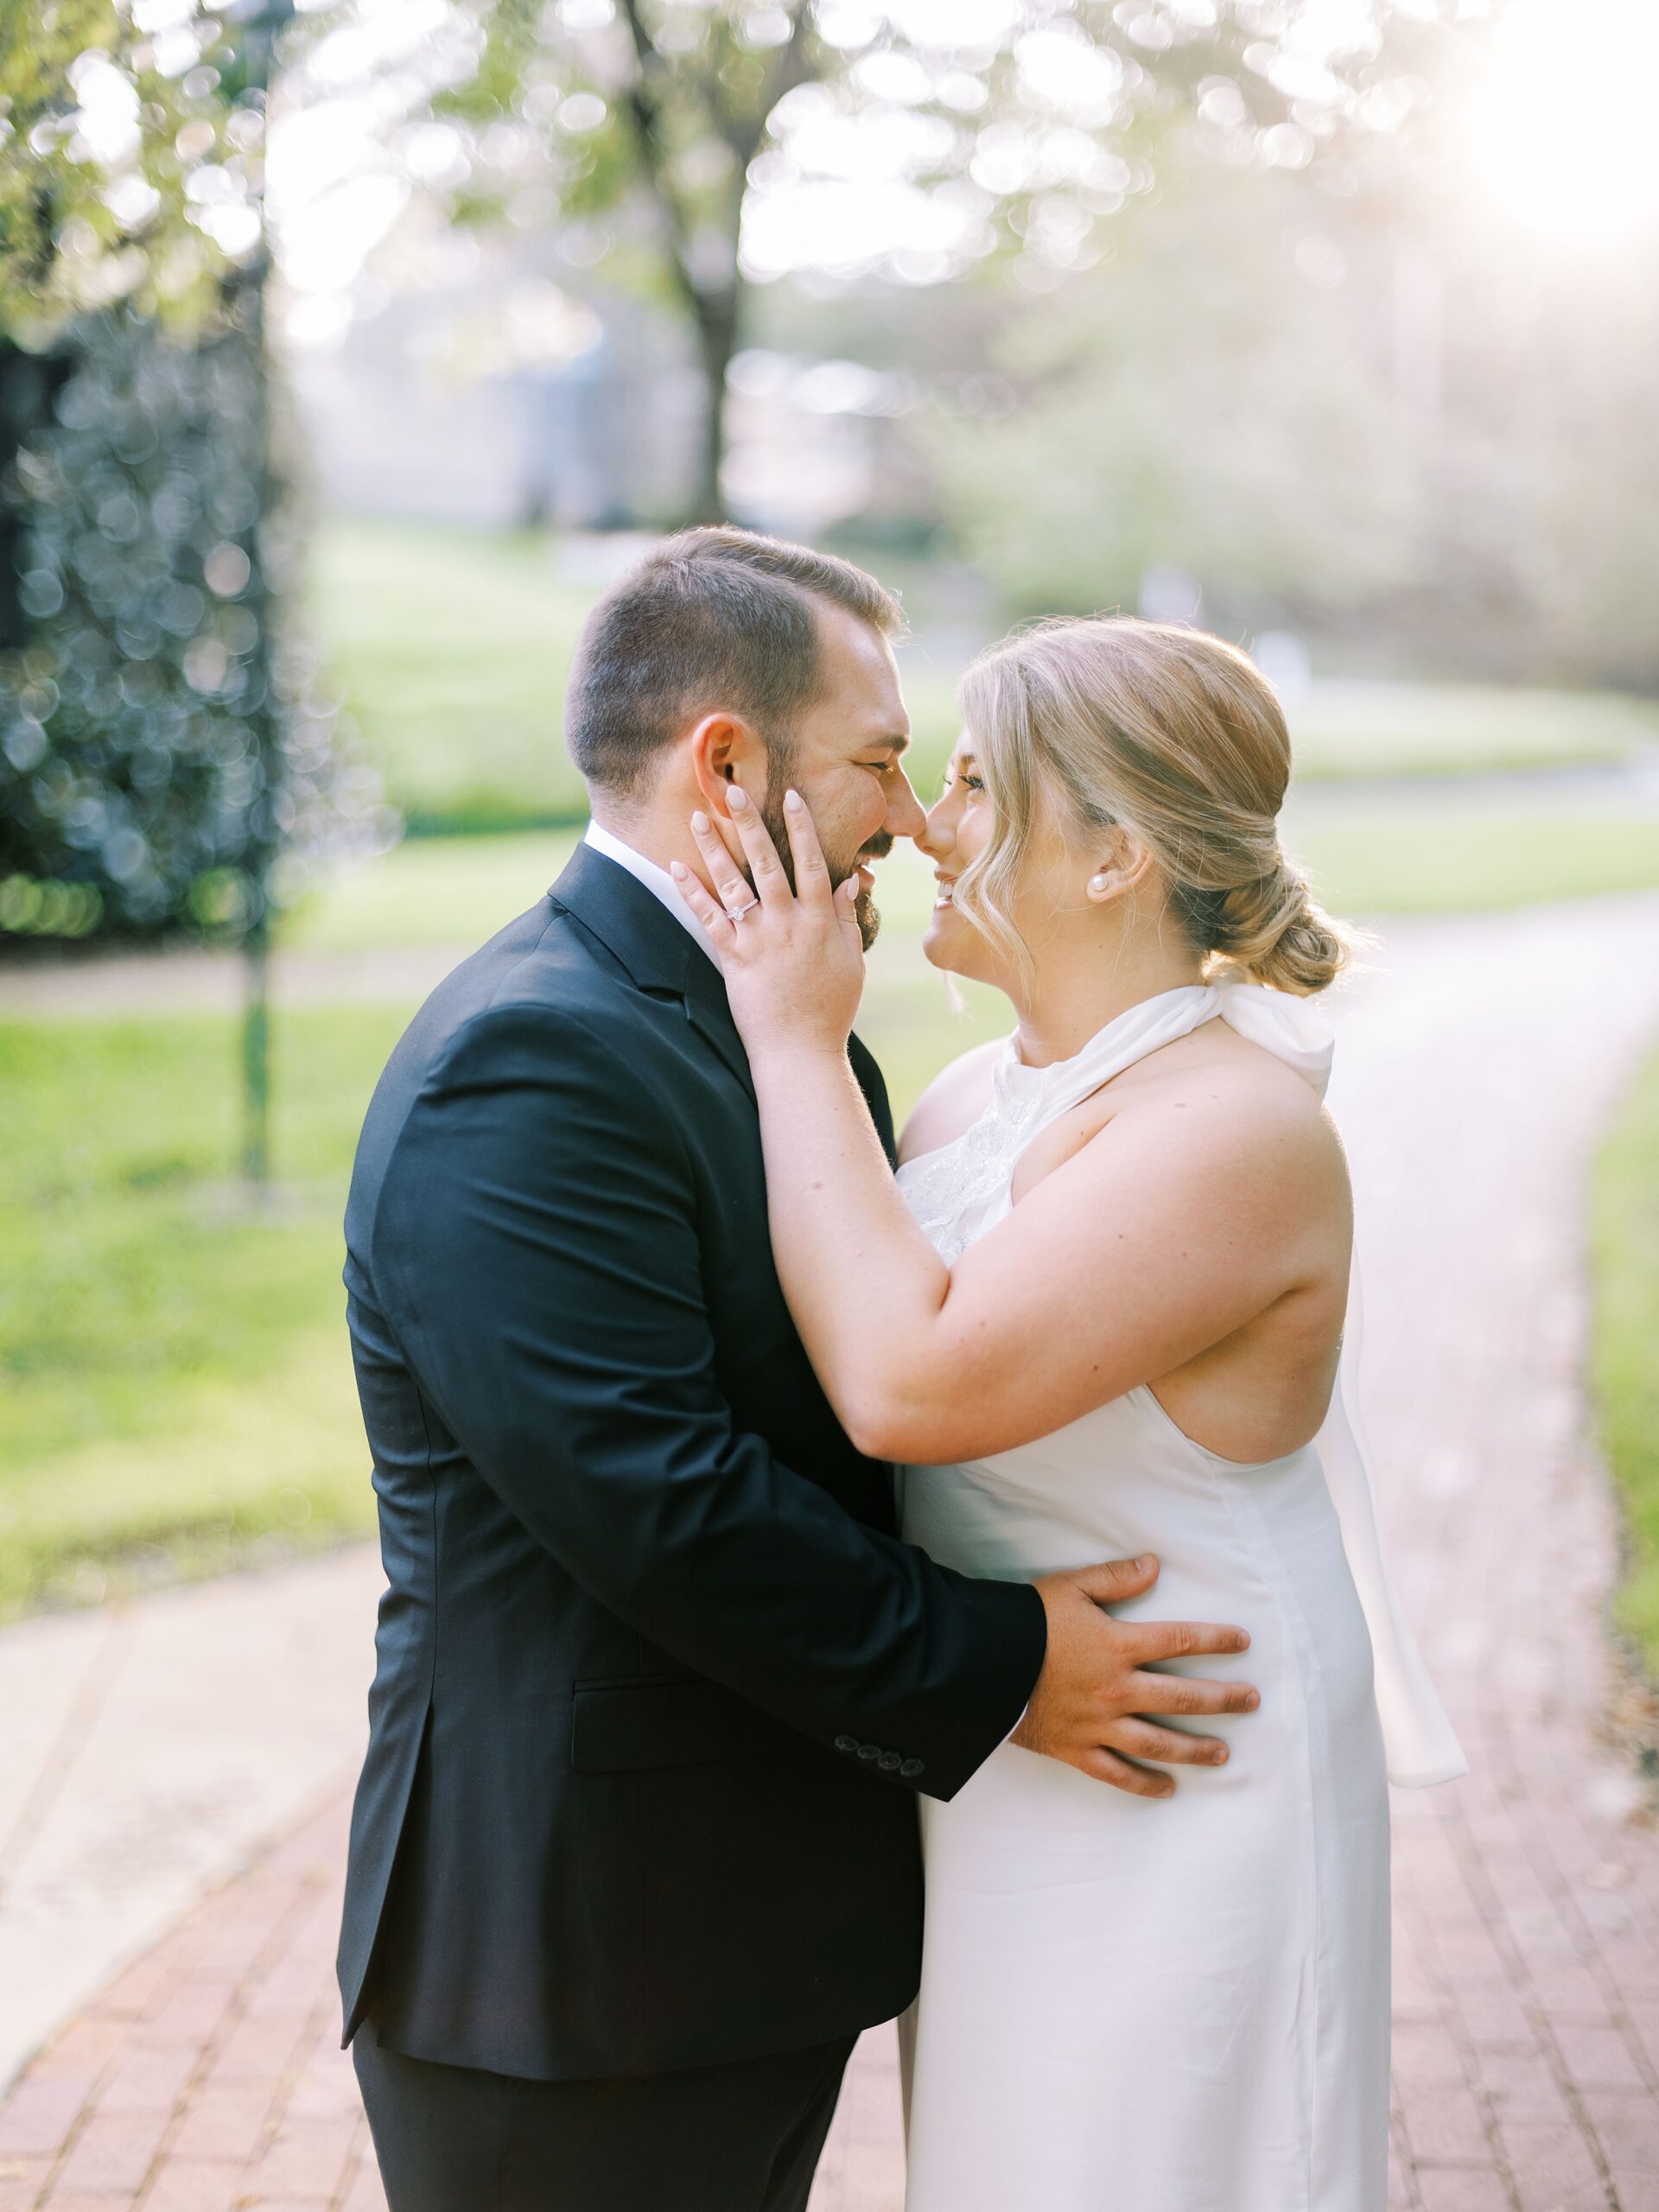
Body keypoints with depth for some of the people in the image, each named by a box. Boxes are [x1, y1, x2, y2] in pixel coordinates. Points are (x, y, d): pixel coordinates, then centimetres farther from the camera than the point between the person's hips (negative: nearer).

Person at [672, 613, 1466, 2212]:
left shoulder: (1237, 1127, -23)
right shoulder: (978, 1092, 5)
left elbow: (910, 1385, -31)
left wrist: (798, 1042, -23)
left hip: (1170, 1809, -8)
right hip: (996, 1783, 8)